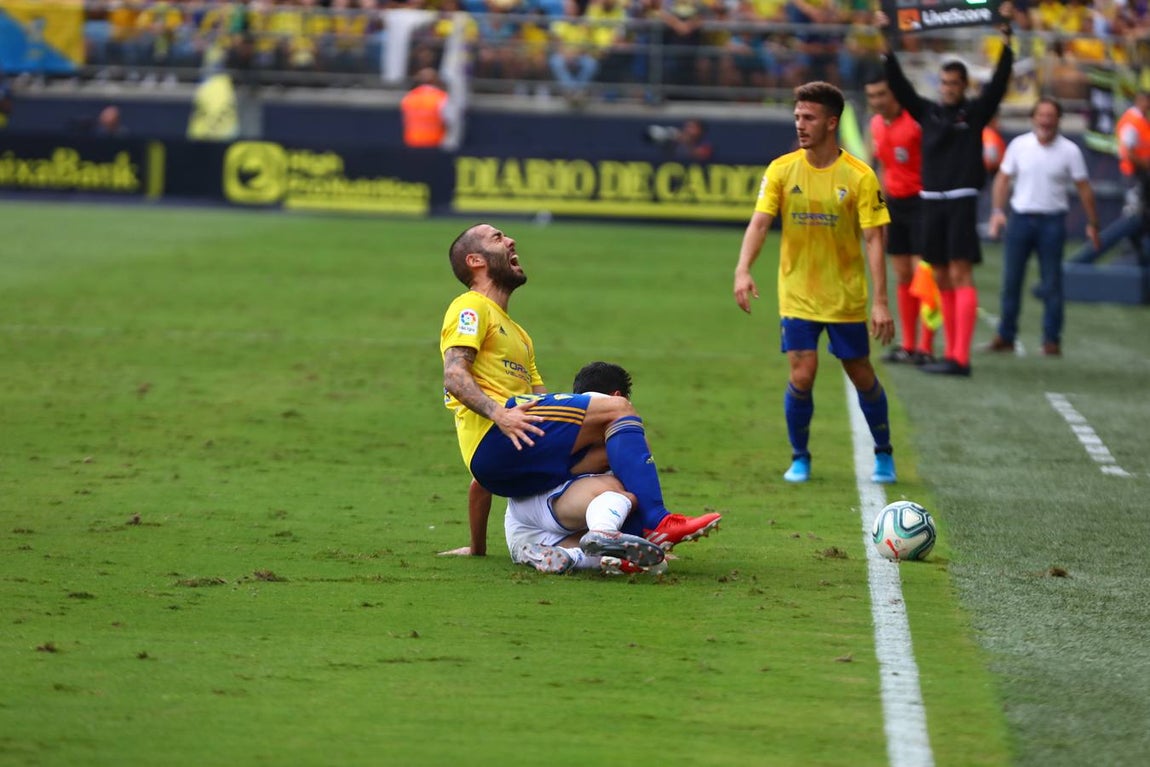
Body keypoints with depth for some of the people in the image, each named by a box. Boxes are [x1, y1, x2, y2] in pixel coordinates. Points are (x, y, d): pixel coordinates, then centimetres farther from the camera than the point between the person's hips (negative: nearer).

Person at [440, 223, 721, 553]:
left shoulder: (517, 334, 36)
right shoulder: (470, 308, 8)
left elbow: (542, 401, 29)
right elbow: (454, 377, -9)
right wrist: (498, 414, -27)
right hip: (491, 437, -9)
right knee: (617, 409, -16)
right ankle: (656, 523, -29)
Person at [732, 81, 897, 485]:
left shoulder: (859, 176, -9)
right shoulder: (782, 170, -3)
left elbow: (873, 240, -10)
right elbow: (759, 222, -11)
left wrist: (880, 302, -15)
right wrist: (743, 270, -28)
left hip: (847, 297, -1)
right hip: (797, 296, 1)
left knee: (862, 375, 8)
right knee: (802, 375, -10)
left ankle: (883, 454, 30)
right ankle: (799, 459, 11)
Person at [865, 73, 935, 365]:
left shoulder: (917, 121, -14)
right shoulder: (876, 126, 9)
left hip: (920, 201, -7)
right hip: (895, 203, 7)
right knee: (902, 276, 8)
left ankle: (926, 347, -7)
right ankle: (908, 345, 14)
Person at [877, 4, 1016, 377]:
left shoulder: (975, 112, 2)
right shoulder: (927, 111, 11)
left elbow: (1000, 79, -7)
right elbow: (898, 83, 10)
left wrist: (1006, 35, -14)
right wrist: (887, 41, 5)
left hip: (961, 201, -5)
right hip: (931, 201, 5)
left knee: (960, 275, -11)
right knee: (941, 279, 7)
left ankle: (961, 357, -17)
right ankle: (951, 352, 13)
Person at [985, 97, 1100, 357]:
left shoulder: (1069, 150, -1)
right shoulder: (1019, 145, 2)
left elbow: (1083, 187, 2)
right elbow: (1003, 178, 7)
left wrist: (1092, 223, 2)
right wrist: (998, 211, -4)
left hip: (1052, 221, -2)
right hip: (1020, 217, 2)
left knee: (1052, 284, -1)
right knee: (1011, 280, 3)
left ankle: (1052, 340, 5)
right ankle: (1005, 336, 11)